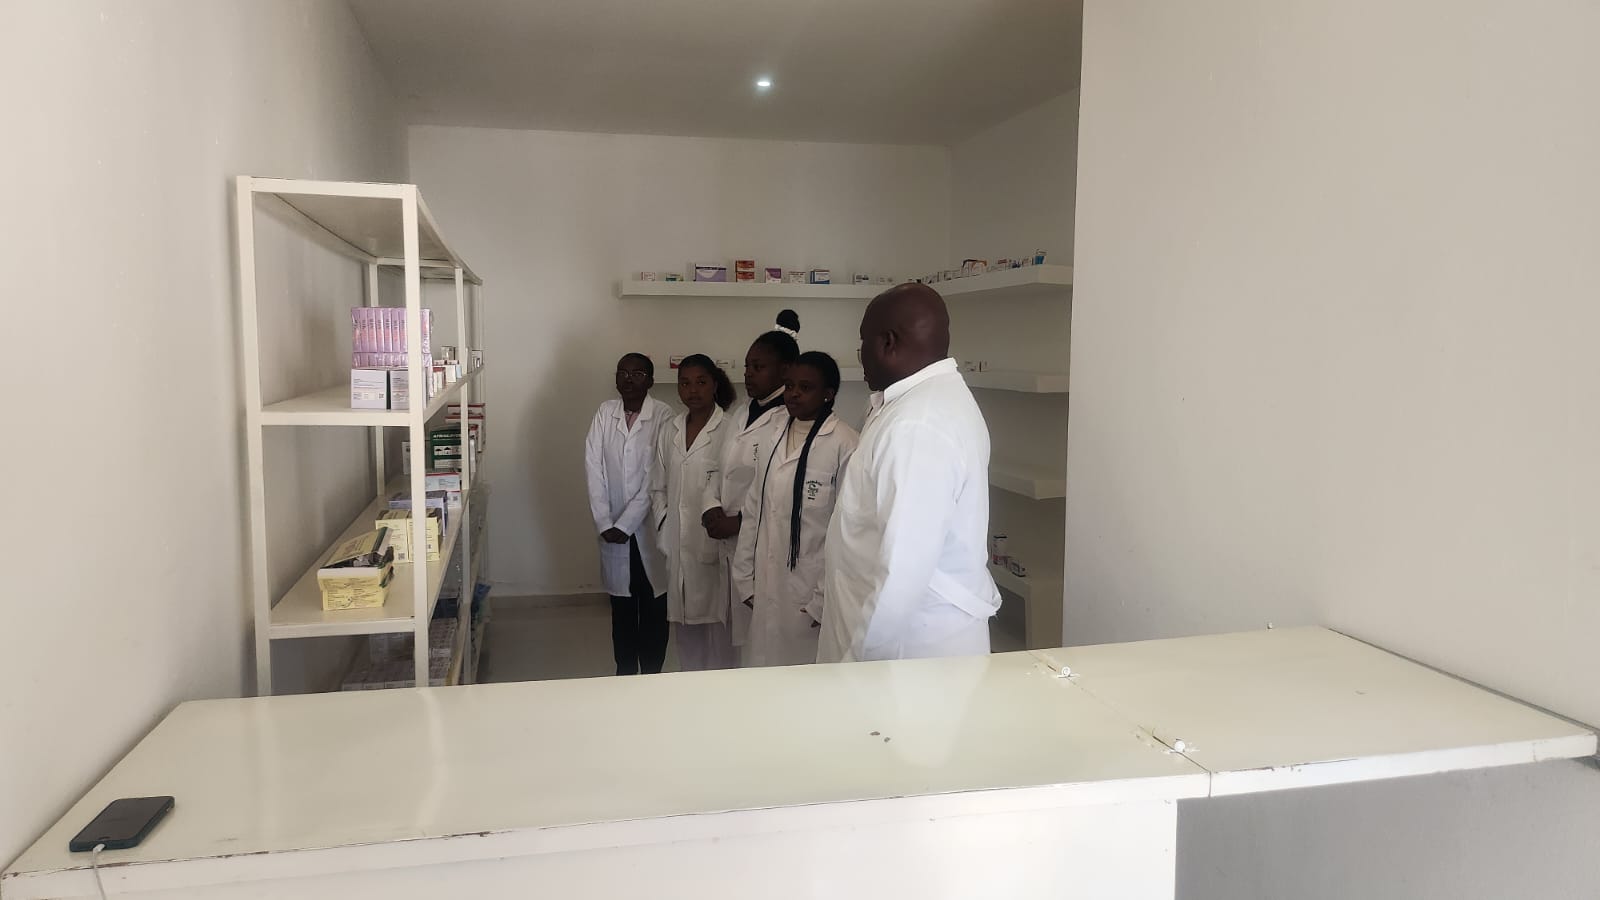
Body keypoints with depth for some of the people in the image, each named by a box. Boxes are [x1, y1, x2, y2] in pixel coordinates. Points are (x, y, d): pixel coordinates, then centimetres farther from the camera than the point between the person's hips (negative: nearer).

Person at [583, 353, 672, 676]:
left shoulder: (663, 416, -10)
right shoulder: (604, 413, 1)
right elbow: (594, 469, -2)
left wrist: (625, 524, -14)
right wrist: (604, 524, -9)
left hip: (650, 526, -3)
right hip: (613, 529, 3)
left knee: (654, 608, 7)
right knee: (621, 607, 13)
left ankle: (652, 677, 20)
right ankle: (625, 674, 25)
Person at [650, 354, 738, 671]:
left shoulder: (731, 429, -9)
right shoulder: (669, 431, 10)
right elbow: (658, 486, 16)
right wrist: (664, 526, 6)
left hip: (716, 546, -5)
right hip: (679, 547, 5)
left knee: (717, 622, 1)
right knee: (686, 623, 13)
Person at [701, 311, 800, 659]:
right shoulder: (743, 416, 14)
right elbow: (721, 473, 17)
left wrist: (738, 522, -17)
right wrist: (712, 508, -2)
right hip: (732, 546, 8)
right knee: (736, 628, 14)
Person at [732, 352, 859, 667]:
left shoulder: (845, 445, -13)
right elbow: (753, 511, 11)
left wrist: (824, 601, -12)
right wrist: (745, 580, 9)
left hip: (811, 598, -5)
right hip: (766, 592, 6)